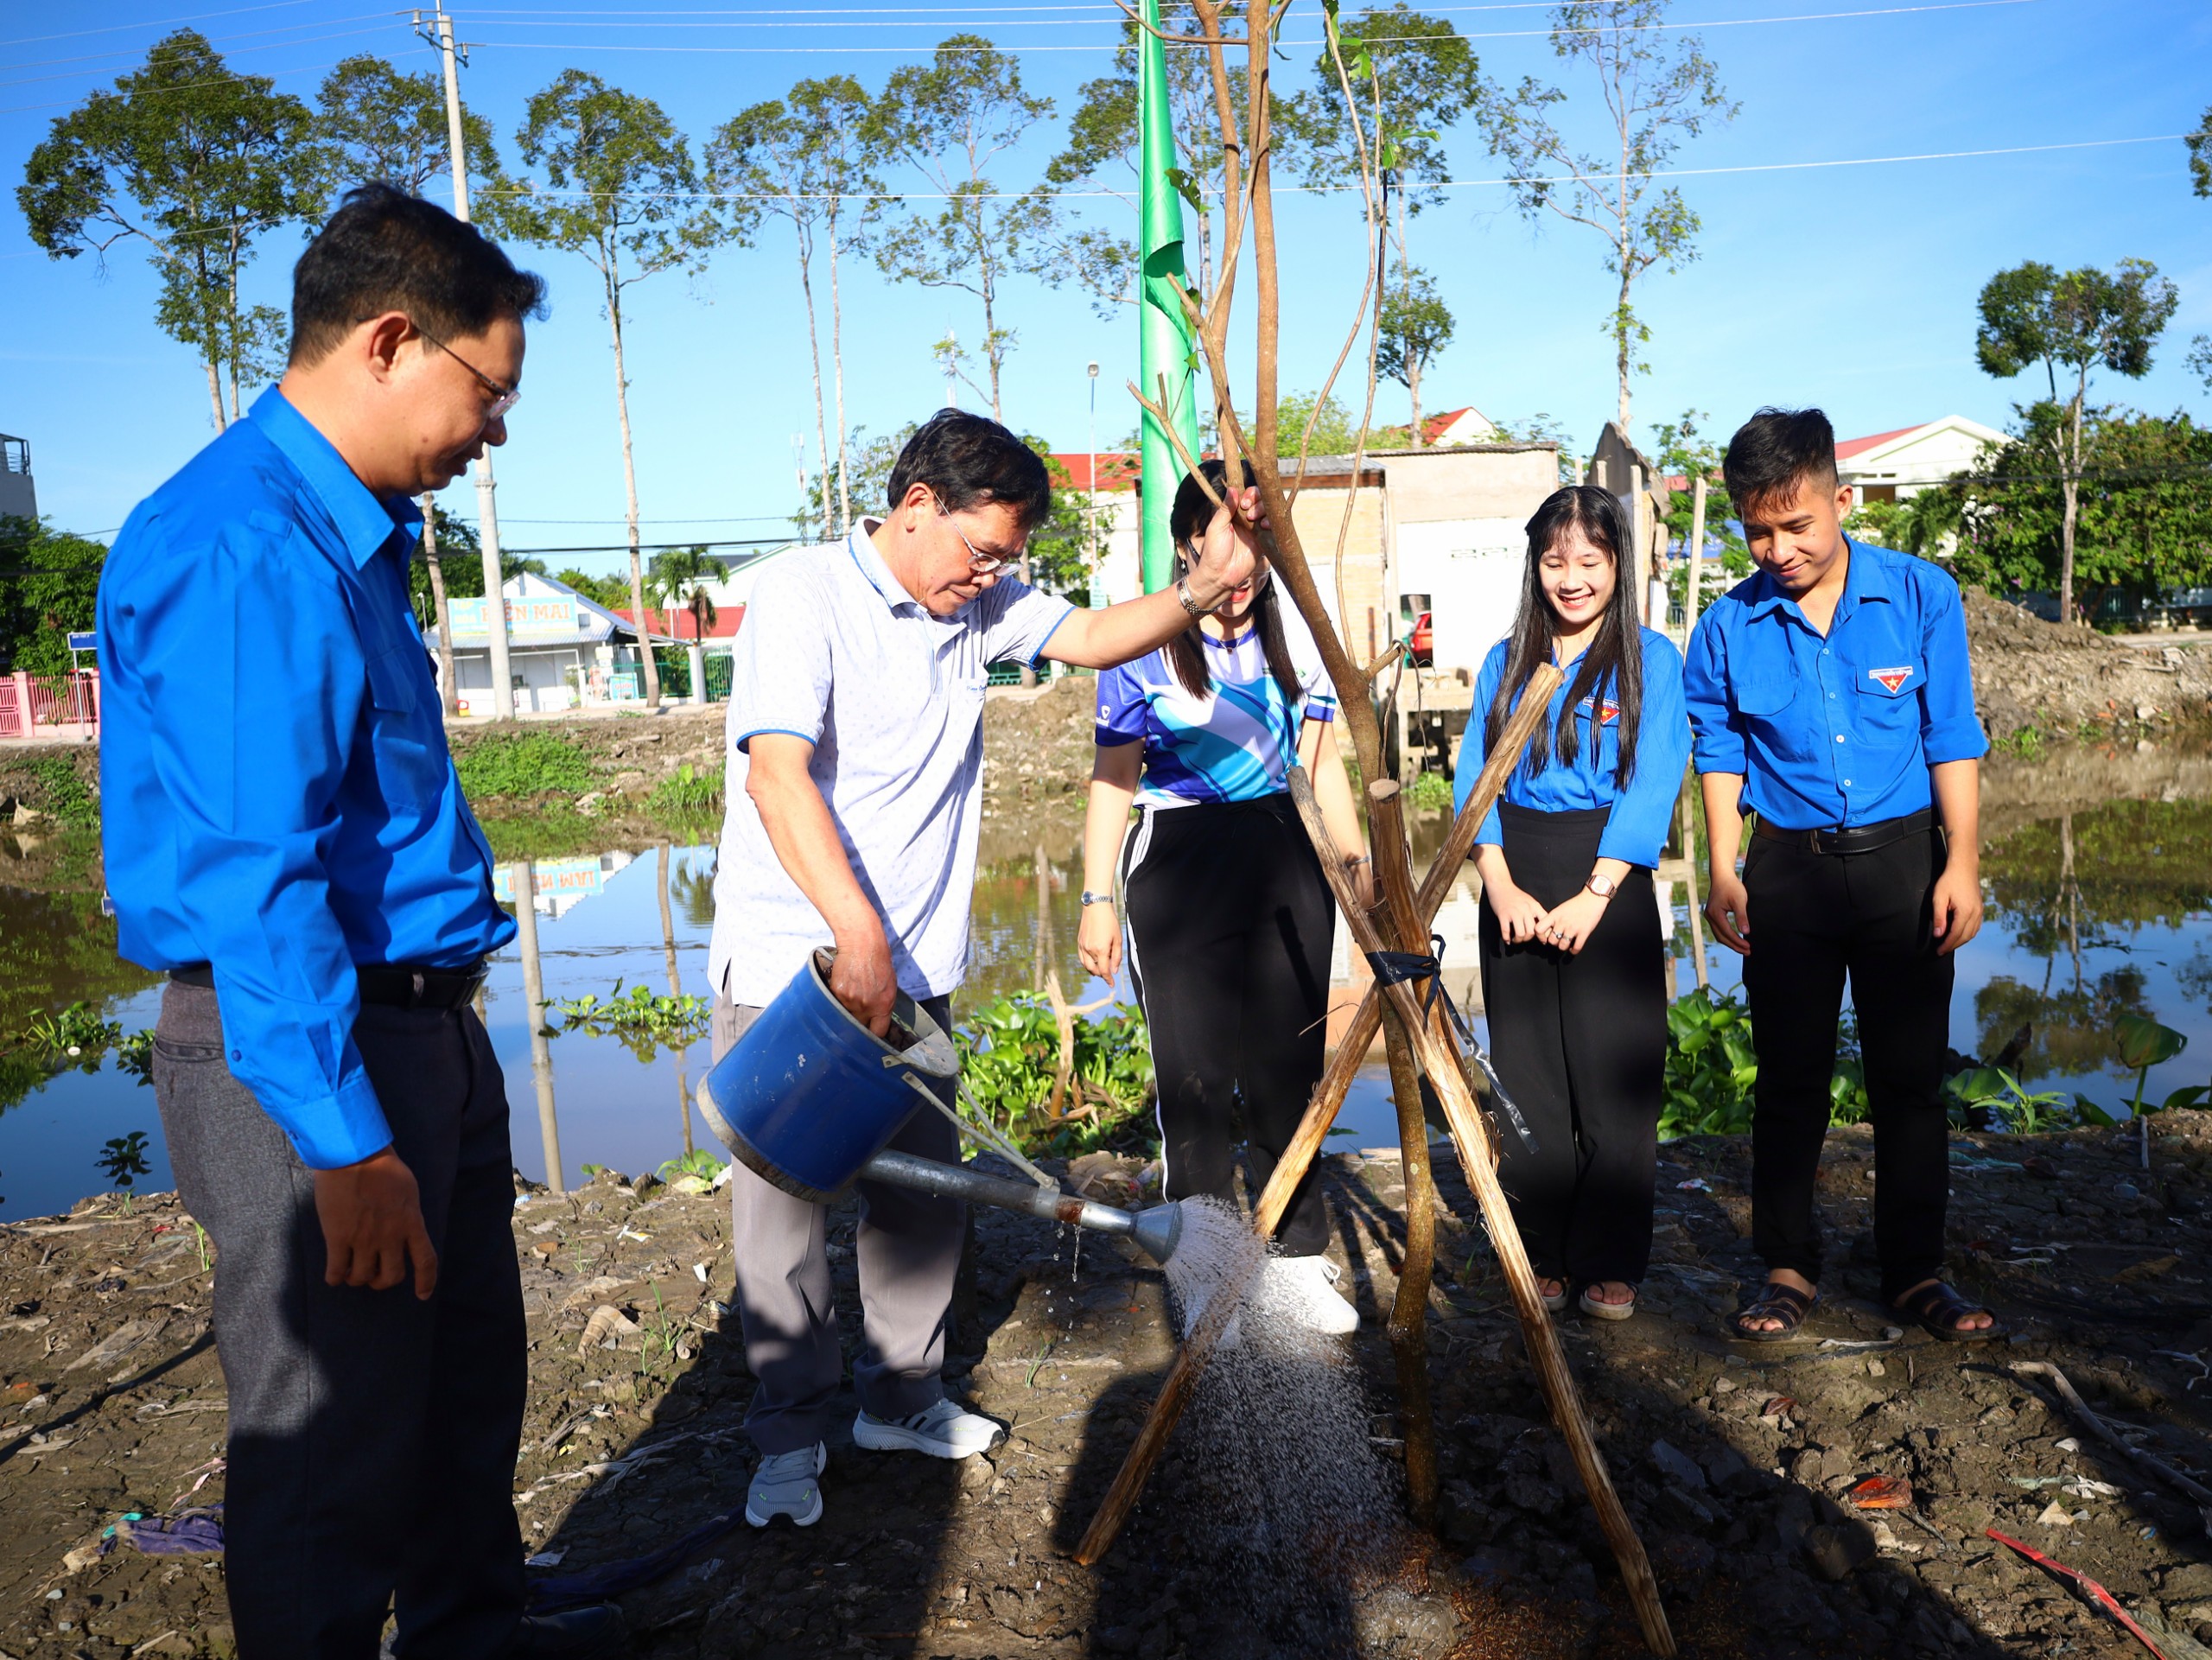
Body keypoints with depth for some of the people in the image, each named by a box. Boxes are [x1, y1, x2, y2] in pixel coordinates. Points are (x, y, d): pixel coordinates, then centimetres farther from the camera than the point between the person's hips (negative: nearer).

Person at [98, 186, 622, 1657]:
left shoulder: (346, 535, 13)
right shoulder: (244, 553, -20)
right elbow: (256, 881, -25)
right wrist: (344, 1144, -23)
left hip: (422, 1025, 10)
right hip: (311, 1052, -10)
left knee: (469, 1376, 23)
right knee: (338, 1432, 6)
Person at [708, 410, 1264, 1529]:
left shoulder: (980, 607, 8)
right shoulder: (803, 595, -13)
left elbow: (1093, 636, 4)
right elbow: (776, 772, -23)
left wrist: (1202, 588, -16)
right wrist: (857, 933, -31)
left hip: (912, 969, 6)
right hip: (788, 964, -6)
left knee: (924, 1186, 13)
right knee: (783, 1200, 2)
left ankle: (900, 1398, 31)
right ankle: (792, 1433, 19)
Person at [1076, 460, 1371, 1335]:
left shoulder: (1297, 636, 8)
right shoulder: (1143, 644, -4)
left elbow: (1322, 761, 12)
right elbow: (1114, 777, -3)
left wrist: (1359, 860, 5)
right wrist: (1098, 896, -8)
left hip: (1281, 854, 4)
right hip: (1178, 862, -4)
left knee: (1289, 1064, 9)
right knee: (1194, 1075, 1)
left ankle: (1296, 1254, 24)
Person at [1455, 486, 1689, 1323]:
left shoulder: (1649, 658, 3)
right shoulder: (1505, 662, 12)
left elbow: (1653, 784, -7)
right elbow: (1473, 779, 4)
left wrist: (1594, 894, -16)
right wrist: (1502, 886, -10)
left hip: (1610, 882, -3)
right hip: (1514, 885, 3)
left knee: (1611, 1077, -2)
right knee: (1526, 1078, 6)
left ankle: (1610, 1264, 10)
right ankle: (1542, 1255, 17)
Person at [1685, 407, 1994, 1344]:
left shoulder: (1921, 594, -5)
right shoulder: (1729, 627, -4)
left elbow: (1952, 737, -3)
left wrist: (1960, 864, -8)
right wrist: (1723, 872, -2)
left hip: (1903, 859, 0)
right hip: (1790, 869, 1)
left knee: (1910, 1076, 7)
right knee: (1790, 1078, 7)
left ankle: (1916, 1273, 21)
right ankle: (1789, 1268, 20)